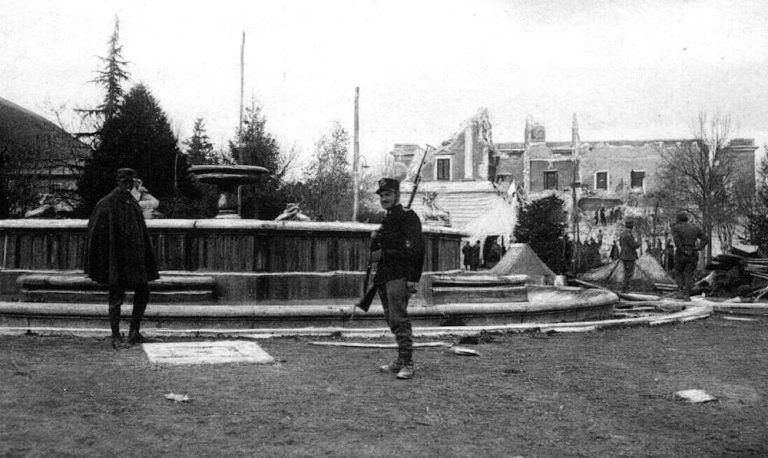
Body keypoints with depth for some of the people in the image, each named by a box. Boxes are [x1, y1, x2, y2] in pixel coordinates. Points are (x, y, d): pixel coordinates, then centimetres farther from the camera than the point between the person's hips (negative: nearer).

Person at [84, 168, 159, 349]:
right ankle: (116, 337, 11)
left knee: (143, 293, 8)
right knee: (116, 298, 0)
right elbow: (96, 233, -12)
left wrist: (146, 258, 14)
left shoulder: (133, 203, 10)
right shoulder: (107, 205, -12)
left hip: (134, 258, 7)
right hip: (116, 259, -7)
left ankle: (134, 332, 19)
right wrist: (99, 265, -14)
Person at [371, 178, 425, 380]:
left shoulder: (408, 217, -10)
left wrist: (383, 254, -19)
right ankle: (401, 361, 19)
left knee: (399, 319, -13)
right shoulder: (387, 219, 20)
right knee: (392, 320, 12)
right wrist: (376, 238, 7)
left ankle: (407, 364, -11)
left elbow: (415, 249, -19)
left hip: (399, 276, -9)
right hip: (385, 277, 10)